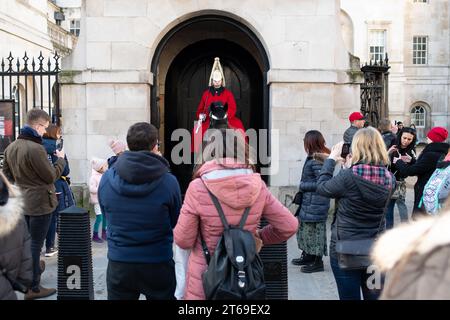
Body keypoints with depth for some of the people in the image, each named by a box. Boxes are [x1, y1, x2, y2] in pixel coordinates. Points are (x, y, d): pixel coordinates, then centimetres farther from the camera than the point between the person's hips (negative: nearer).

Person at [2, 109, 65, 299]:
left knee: (27, 241, 22)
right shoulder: (35, 149, -24)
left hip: (22, 202, 8)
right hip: (40, 203, -8)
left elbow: (7, 174, 15)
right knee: (35, 244, 0)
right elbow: (51, 176, -16)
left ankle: (35, 268, 40)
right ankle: (33, 288, 9)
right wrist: (60, 159, -2)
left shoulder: (11, 147, 4)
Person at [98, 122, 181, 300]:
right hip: (159, 264, -2)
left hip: (119, 264, 2)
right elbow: (174, 221, -1)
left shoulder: (106, 178, -8)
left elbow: (106, 213, 7)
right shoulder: (168, 181, -15)